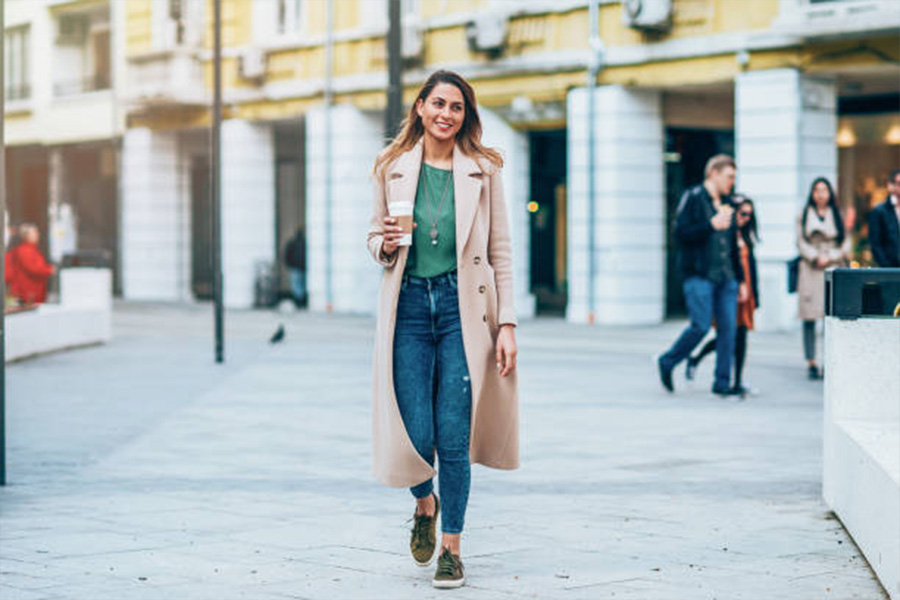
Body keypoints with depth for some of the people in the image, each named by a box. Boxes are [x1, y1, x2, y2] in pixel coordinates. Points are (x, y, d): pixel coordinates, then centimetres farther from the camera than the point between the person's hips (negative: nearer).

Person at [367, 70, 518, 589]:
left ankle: (451, 548, 13)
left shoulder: (483, 169, 3)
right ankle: (425, 504, 31)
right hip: (409, 306, 1)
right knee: (417, 434, -3)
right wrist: (385, 244, -9)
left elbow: (501, 252, 3)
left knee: (454, 437, -3)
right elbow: (377, 236, 16)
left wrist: (507, 324, -3)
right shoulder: (393, 167, 6)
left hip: (463, 307, -1)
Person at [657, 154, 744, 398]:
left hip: (726, 278, 7)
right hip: (699, 275, -7)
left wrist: (740, 279, 20)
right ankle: (667, 362, 13)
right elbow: (681, 234, -13)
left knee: (728, 328, 0)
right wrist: (712, 225, -17)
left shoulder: (726, 204, 18)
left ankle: (722, 383, 6)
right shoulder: (693, 198, -3)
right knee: (701, 326, -10)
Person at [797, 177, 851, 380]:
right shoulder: (804, 216, 11)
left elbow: (846, 244, 8)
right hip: (810, 271, 0)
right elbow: (801, 242, 5)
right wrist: (816, 258, -9)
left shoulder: (837, 216, 11)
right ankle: (811, 363, -2)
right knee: (809, 318, -4)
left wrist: (830, 258, -6)